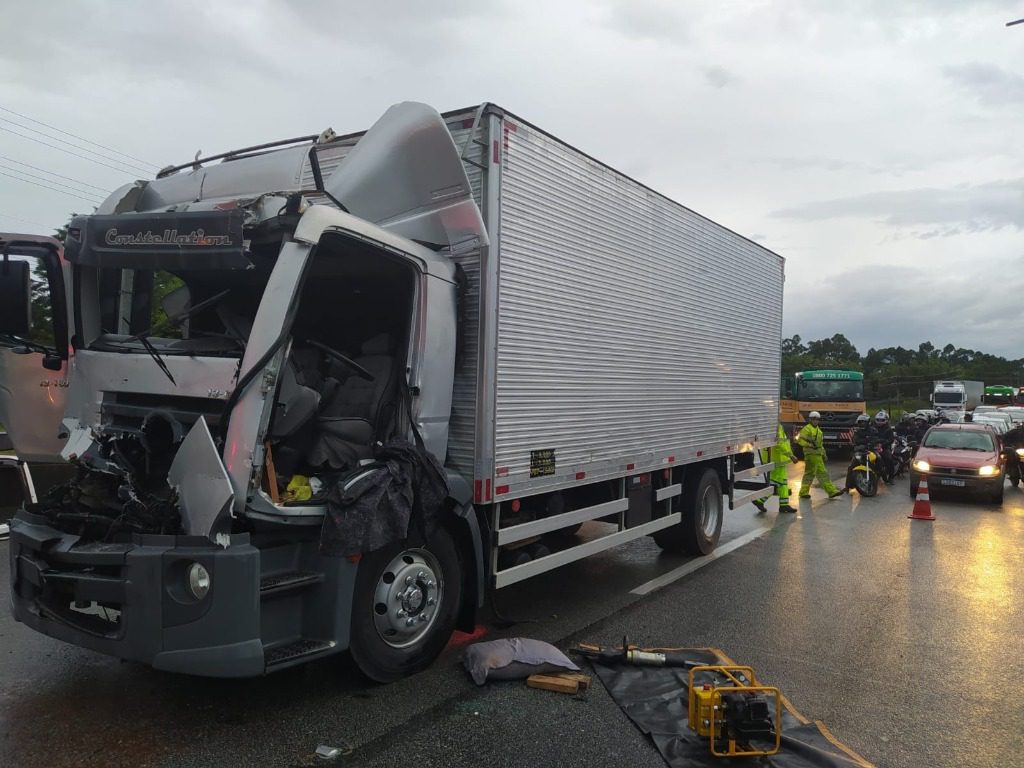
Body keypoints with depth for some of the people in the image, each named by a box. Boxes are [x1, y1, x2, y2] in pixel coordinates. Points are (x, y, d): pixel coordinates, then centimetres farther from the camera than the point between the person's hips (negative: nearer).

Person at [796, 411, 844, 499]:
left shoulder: (818, 430, 21)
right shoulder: (807, 428, -8)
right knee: (810, 473, -6)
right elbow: (800, 440, -17)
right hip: (811, 454, -9)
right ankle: (803, 492, 1)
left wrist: (823, 453, 24)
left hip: (818, 455, 9)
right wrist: (810, 444, -25)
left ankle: (832, 491, 10)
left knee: (822, 473, 9)